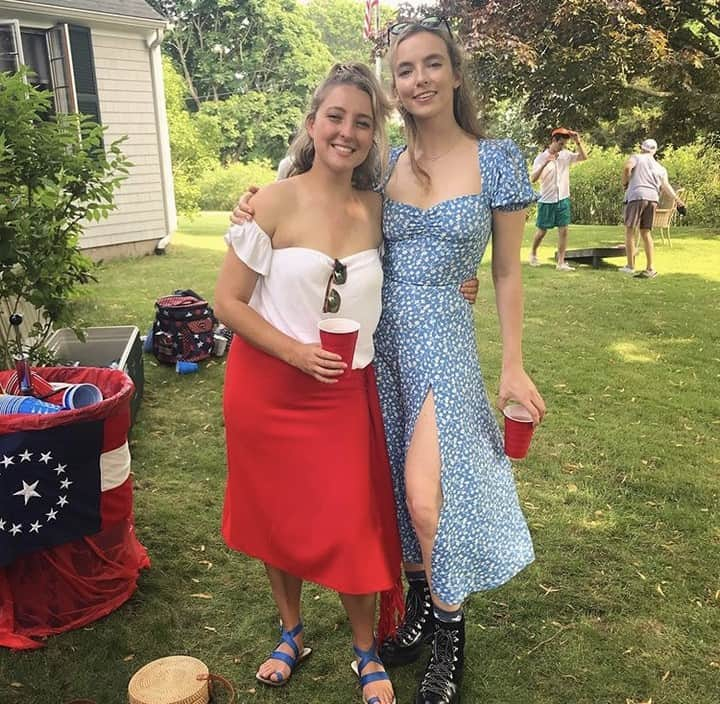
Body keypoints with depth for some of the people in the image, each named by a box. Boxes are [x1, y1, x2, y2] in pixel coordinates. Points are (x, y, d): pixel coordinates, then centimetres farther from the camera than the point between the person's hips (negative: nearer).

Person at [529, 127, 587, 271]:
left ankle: (561, 263, 0)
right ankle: (533, 254, 32)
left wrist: (578, 141, -13)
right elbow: (532, 179, -17)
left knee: (563, 230, -3)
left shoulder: (566, 155, 2)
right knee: (542, 231, 7)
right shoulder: (541, 157, -8)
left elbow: (584, 157, -3)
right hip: (547, 201, -3)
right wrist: (545, 163, -29)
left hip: (563, 199, 3)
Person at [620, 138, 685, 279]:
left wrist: (625, 183, 2)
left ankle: (630, 266, 0)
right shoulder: (660, 167, 23)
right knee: (646, 233, 8)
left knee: (630, 230, 3)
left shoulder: (636, 157, 10)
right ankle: (650, 268, 3)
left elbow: (627, 167, -11)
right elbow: (666, 185, 10)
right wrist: (677, 199, 7)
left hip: (636, 196, -5)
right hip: (652, 198, 5)